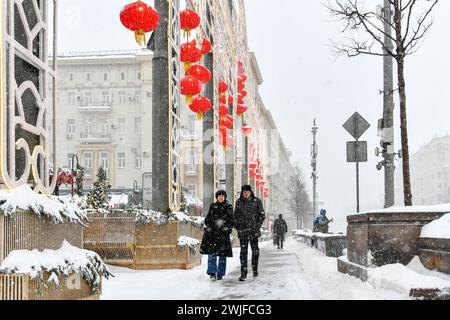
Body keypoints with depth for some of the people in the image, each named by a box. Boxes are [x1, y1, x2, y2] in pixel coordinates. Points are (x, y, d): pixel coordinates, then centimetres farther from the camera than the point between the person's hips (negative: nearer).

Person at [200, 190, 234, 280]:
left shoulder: (229, 206, 7)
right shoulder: (213, 206, 13)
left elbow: (231, 220, 5)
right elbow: (208, 218, 18)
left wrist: (228, 229, -5)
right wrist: (207, 227, 9)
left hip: (223, 233, -1)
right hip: (212, 231, 1)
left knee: (222, 253, 1)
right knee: (212, 252, -10)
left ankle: (220, 274, 10)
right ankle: (212, 273, -10)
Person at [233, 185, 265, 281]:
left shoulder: (257, 201, 2)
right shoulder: (239, 202, 8)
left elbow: (262, 215, 5)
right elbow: (236, 215, 17)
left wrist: (257, 226, -5)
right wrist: (237, 226, 5)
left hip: (253, 230, -1)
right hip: (242, 231, 1)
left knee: (255, 250, 4)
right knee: (243, 251, -3)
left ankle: (255, 269, 26)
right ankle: (243, 273, -2)